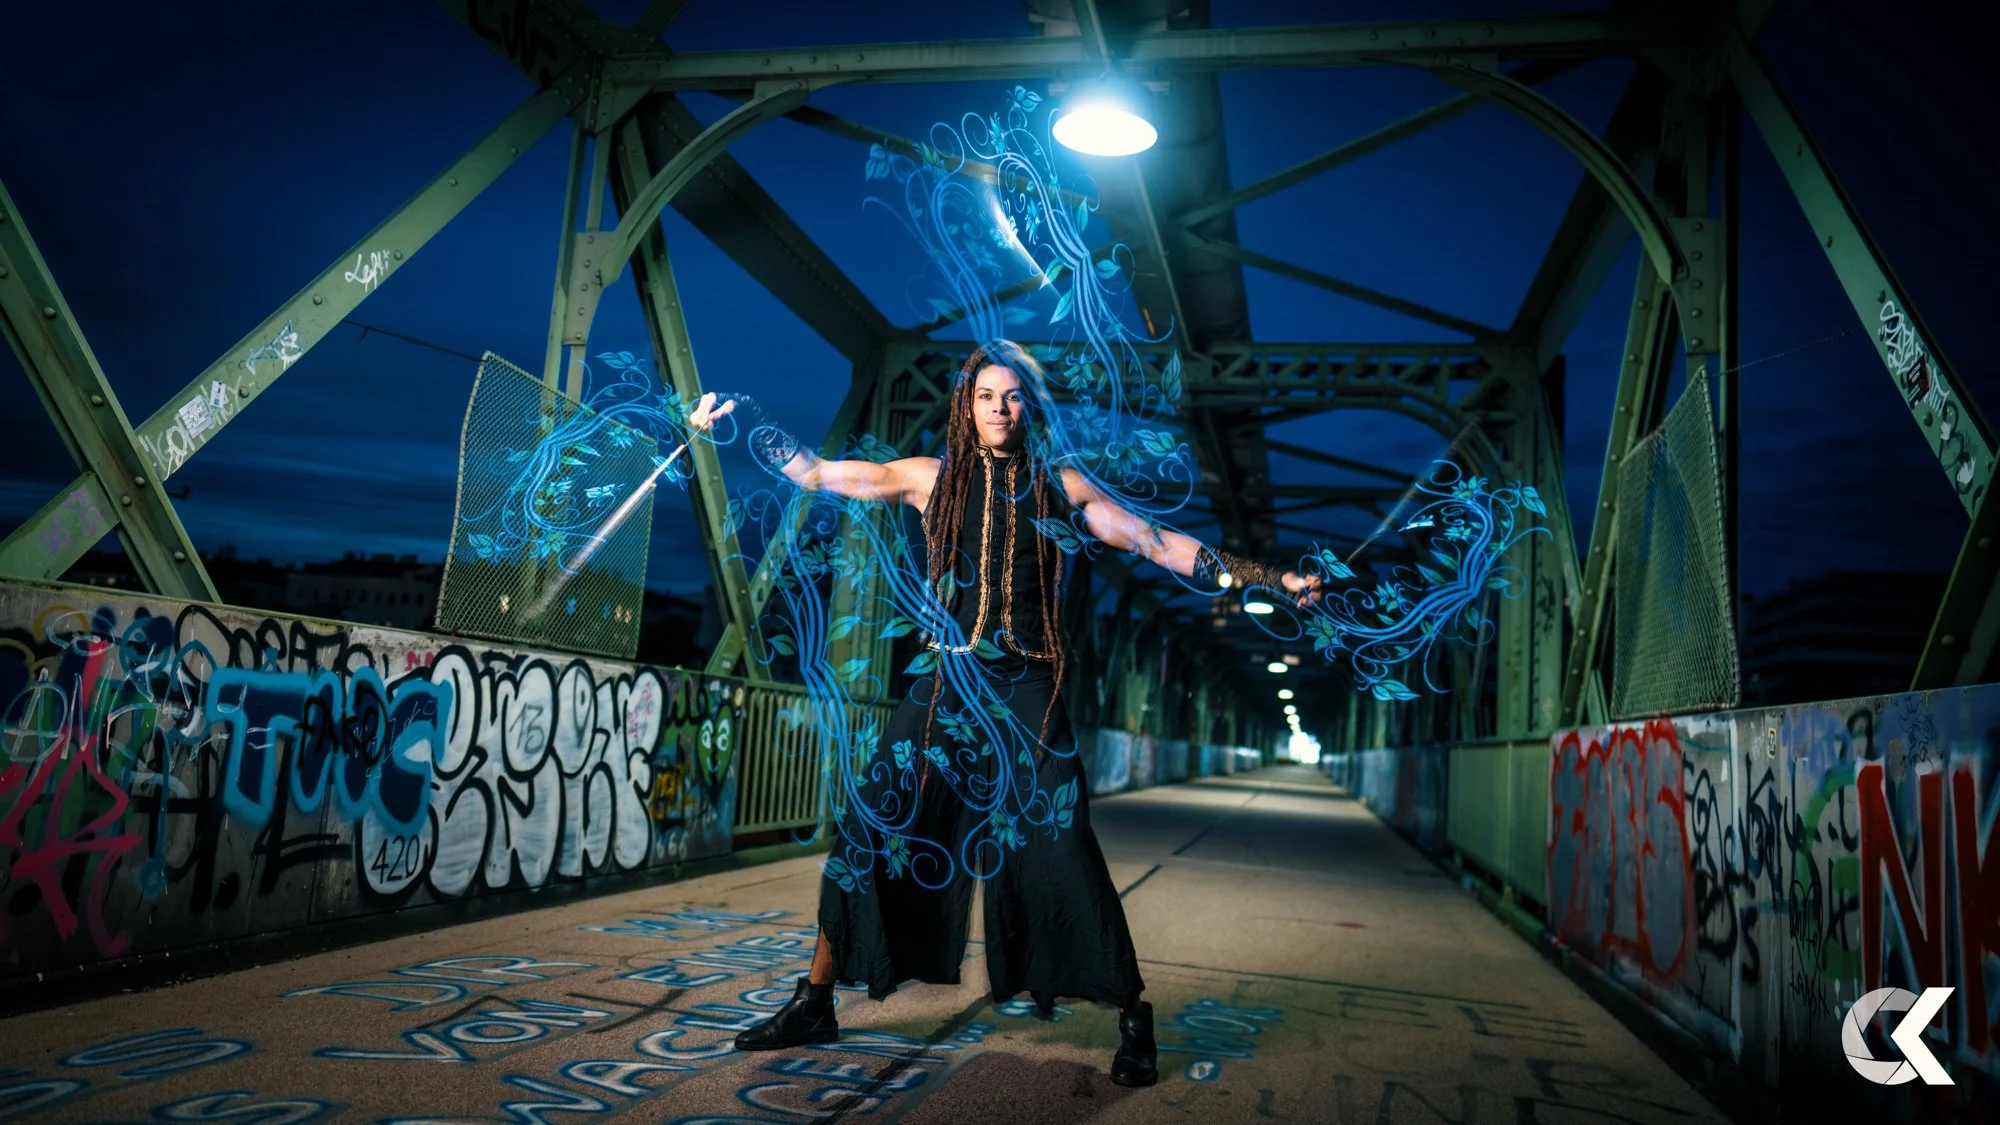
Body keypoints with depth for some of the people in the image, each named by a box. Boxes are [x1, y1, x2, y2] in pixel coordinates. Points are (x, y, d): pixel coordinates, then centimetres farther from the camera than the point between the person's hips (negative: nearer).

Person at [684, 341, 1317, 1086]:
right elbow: (816, 473, 11)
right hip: (945, 685, 2)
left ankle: (1132, 1017, 10)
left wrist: (1269, 579, 2)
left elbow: (1163, 547, 6)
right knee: (868, 828, -4)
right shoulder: (932, 479, 8)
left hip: (1026, 690, -1)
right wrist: (734, 424, 7)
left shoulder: (1061, 488, 6)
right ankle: (816, 1003, 13)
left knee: (1060, 852, -8)